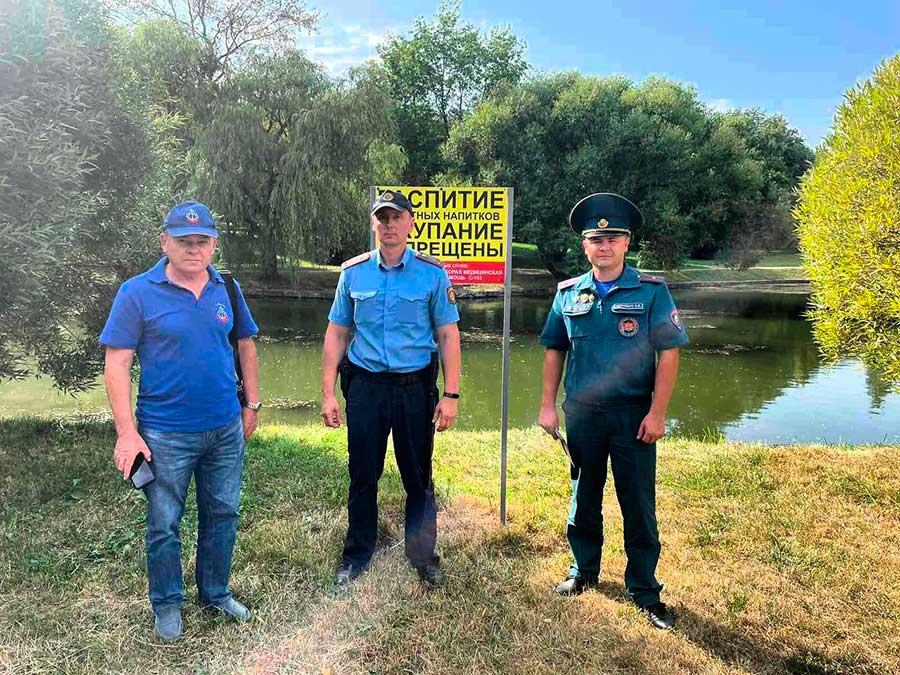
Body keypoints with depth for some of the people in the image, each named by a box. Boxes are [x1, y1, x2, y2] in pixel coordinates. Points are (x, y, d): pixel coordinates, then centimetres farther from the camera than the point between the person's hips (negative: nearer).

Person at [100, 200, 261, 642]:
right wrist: (127, 432, -14)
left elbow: (246, 345, 13)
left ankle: (216, 593, 36)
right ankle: (167, 604, 32)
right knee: (164, 525, 10)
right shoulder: (137, 293, -10)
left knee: (222, 515, 16)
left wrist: (252, 404, 11)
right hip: (166, 435, -4)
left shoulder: (227, 290, 3)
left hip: (226, 430, 4)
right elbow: (117, 364, -10)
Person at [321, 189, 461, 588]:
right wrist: (328, 393, 1)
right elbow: (336, 333, 7)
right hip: (365, 386, 1)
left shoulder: (432, 273, 0)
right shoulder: (353, 273, 5)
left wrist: (451, 394, -7)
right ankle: (357, 556, 27)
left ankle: (423, 556, 26)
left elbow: (448, 335, 0)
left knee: (418, 477, 8)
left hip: (416, 386, -1)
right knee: (362, 476, 9)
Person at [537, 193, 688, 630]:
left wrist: (657, 413, -13)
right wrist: (548, 406, 6)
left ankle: (645, 590, 20)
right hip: (581, 413, 3)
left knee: (639, 505, 5)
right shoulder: (568, 294, 5)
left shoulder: (651, 291, -4)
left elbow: (668, 353, -7)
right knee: (583, 498, 15)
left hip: (633, 413, -3)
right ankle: (584, 571, 35)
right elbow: (554, 350, 10)